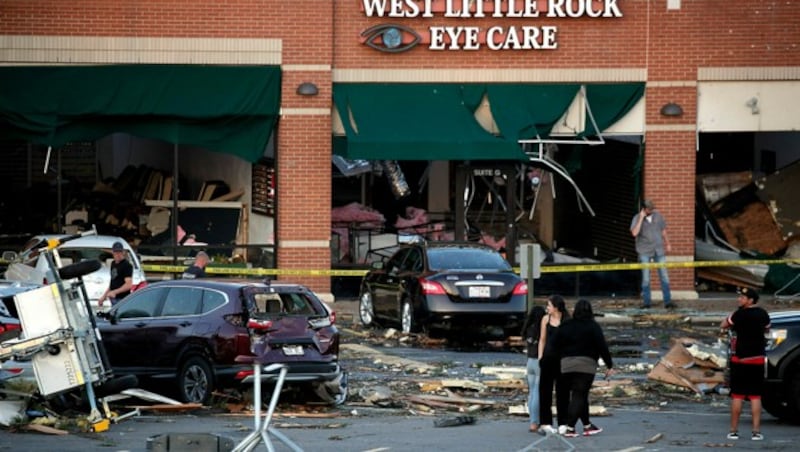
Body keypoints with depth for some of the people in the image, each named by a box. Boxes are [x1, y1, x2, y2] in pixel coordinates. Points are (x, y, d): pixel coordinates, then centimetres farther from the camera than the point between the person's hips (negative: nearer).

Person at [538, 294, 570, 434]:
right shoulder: (546, 319, 7)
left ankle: (563, 423, 9)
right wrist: (540, 356, 3)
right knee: (545, 390, 3)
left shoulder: (567, 320, 0)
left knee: (562, 391, 3)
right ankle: (545, 422, 8)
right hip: (548, 357, 2)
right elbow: (542, 339, 11)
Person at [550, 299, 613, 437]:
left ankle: (587, 426, 20)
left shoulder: (565, 326, 9)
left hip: (566, 364, 4)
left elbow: (554, 344, 7)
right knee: (579, 396, -3)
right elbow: (602, 347, -6)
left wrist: (562, 357, 14)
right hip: (586, 364, -4)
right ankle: (570, 428, -12)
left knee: (579, 395, 14)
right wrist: (609, 365, -1)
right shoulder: (593, 327, -3)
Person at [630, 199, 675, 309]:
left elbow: (663, 230, 15)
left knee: (664, 275, -2)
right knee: (645, 277, 1)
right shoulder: (637, 218, -8)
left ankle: (668, 301, -1)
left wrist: (667, 244, 19)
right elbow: (634, 233, -24)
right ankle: (646, 301, 9)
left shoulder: (658, 215, 2)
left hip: (658, 250, 2)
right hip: (644, 252, -2)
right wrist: (641, 218, -23)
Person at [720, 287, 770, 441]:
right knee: (755, 396, 4)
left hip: (740, 359, -4)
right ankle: (756, 431, 0)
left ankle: (734, 430, 5)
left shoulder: (740, 314, -14)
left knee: (737, 395, 3)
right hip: (758, 359, 4)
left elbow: (724, 325, -1)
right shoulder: (763, 314, 3)